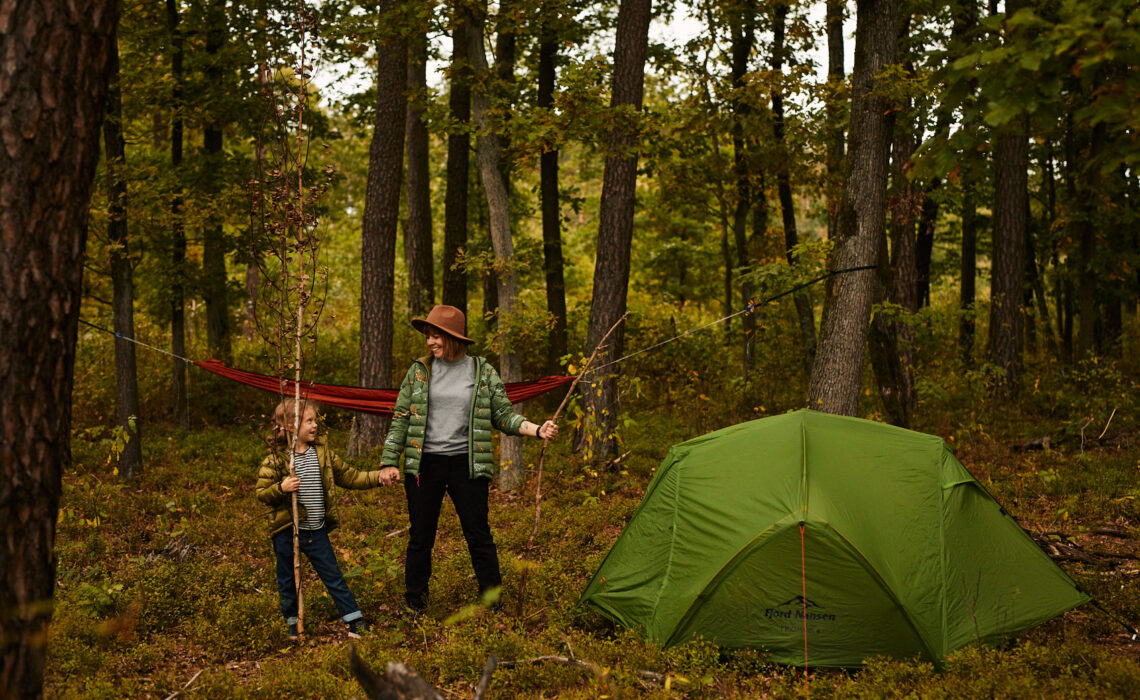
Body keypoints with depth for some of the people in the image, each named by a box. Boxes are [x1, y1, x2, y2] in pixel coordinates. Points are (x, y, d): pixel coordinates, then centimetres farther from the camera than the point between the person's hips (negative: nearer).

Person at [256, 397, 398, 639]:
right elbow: (262, 493, -9)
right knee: (287, 580, 11)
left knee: (333, 576, 7)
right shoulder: (275, 459, -10)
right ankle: (293, 622, 27)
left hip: (317, 531, 3)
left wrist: (376, 478, 3)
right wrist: (281, 488, -27)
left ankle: (355, 621, 11)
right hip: (286, 531, -3)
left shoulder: (323, 453, 4)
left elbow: (347, 476, 11)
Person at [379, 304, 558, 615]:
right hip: (424, 464, 1)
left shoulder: (484, 372, 2)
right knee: (420, 537, 7)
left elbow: (503, 416, 5)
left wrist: (537, 429, -10)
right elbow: (401, 418, 8)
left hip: (467, 464, -1)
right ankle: (414, 605, 21)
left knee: (479, 536, 1)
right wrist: (389, 461, 3)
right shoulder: (419, 371, 4)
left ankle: (493, 606, 13)